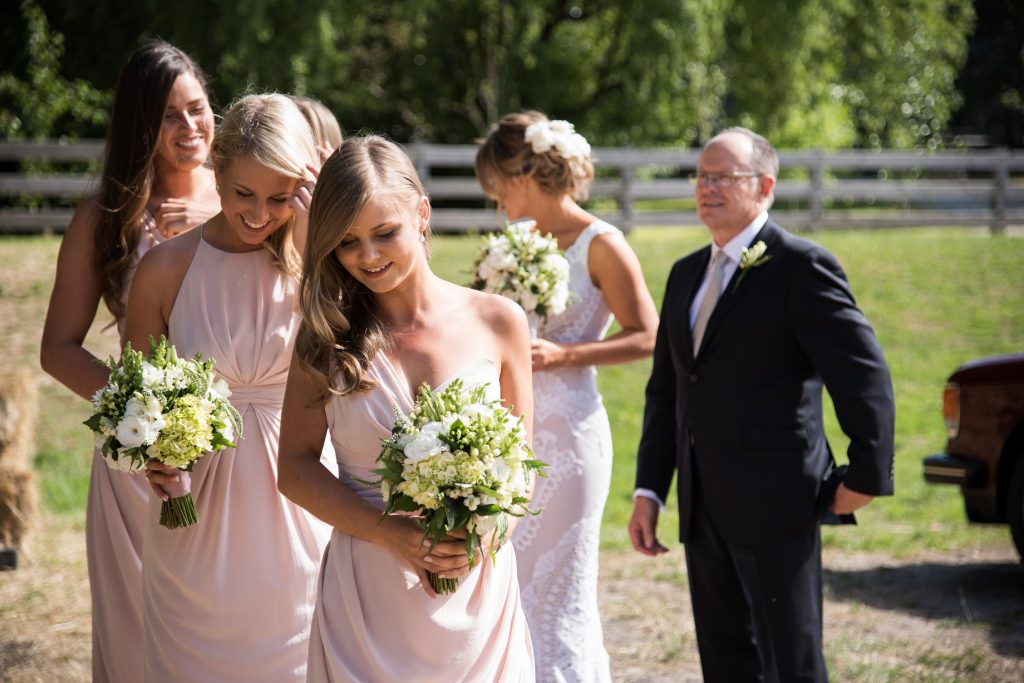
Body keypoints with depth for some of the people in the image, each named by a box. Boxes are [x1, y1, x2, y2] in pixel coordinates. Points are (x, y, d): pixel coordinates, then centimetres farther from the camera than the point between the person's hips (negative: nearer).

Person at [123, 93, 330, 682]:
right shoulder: (169, 268, -6)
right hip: (197, 511, 0)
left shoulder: (312, 263, -3)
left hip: (295, 508, 1)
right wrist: (151, 456, -18)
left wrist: (310, 250, -19)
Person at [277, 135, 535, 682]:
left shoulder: (497, 323, 0)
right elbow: (295, 467, -1)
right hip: (366, 590, 0)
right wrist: (393, 534, -14)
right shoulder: (326, 335, 0)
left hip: (476, 588, 0)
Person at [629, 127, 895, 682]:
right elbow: (665, 391, 18)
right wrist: (648, 491, 12)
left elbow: (865, 376, -11)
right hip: (704, 510, 8)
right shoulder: (686, 274, 15)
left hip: (776, 505, -8)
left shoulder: (802, 267, -9)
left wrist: (866, 477, -10)